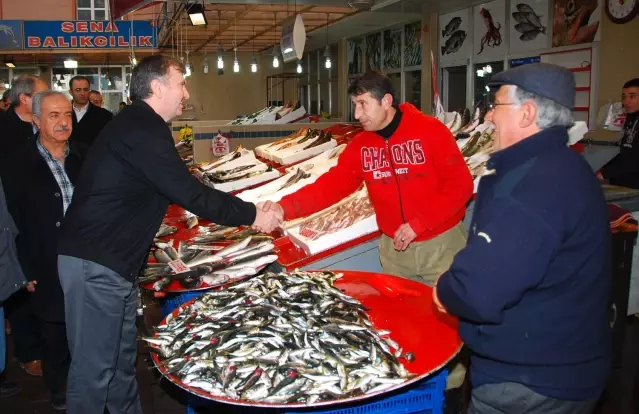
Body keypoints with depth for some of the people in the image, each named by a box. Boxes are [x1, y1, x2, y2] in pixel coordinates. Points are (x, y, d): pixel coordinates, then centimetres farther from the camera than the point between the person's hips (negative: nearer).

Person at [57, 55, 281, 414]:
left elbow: (176, 188, 20)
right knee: (94, 367, -1)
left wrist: (243, 211, 19)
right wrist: (251, 215, -11)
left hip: (111, 261, 11)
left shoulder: (139, 125, 15)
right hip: (95, 264, -11)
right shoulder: (142, 129, -18)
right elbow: (189, 193, -21)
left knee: (122, 360, 19)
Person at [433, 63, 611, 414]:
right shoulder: (563, 167, 7)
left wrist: (445, 291, -13)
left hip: (530, 384, -9)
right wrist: (454, 287, 4)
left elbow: (478, 293, -34)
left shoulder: (533, 184, -28)